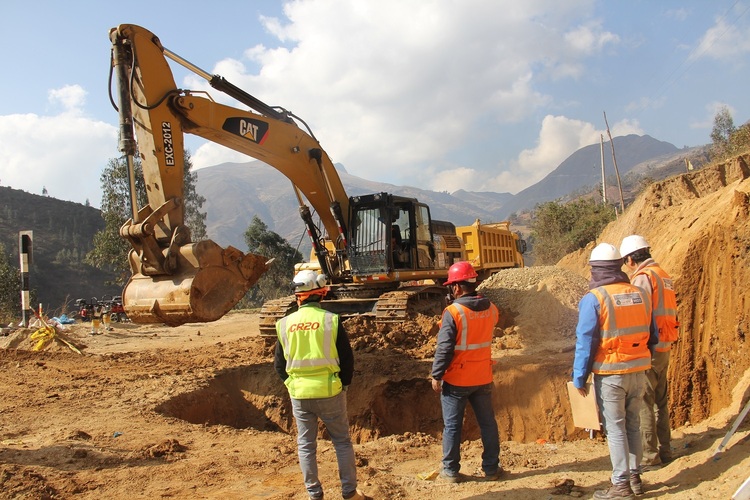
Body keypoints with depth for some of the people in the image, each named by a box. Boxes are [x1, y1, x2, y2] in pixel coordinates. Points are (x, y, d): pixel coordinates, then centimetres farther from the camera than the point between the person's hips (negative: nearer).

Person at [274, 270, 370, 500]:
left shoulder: (285, 324, -1)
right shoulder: (331, 320, -9)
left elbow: (279, 364, 7)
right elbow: (347, 358, -4)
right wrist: (343, 385, 9)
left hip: (299, 394, 2)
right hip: (329, 391, -2)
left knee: (306, 445, 14)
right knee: (342, 442, 13)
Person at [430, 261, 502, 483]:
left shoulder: (453, 312, -19)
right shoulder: (491, 309, -2)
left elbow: (444, 348, -19)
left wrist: (436, 376, -9)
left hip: (456, 380, -4)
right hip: (483, 378, 5)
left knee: (452, 426, 9)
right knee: (488, 423, 16)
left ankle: (450, 471, 18)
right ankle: (491, 468, 25)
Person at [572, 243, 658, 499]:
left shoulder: (593, 298, -13)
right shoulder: (639, 294, 5)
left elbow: (585, 342, -13)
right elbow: (651, 335, 13)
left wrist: (579, 378, -6)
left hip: (610, 374, -5)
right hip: (638, 371, 6)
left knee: (615, 429, 3)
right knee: (633, 425, 18)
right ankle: (635, 477, 27)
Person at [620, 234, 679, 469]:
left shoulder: (643, 278, -14)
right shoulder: (663, 275, 13)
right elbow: (661, 313, 15)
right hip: (665, 347, 9)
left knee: (643, 403, -1)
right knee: (660, 401, 17)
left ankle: (648, 455, 5)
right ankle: (664, 450, 26)